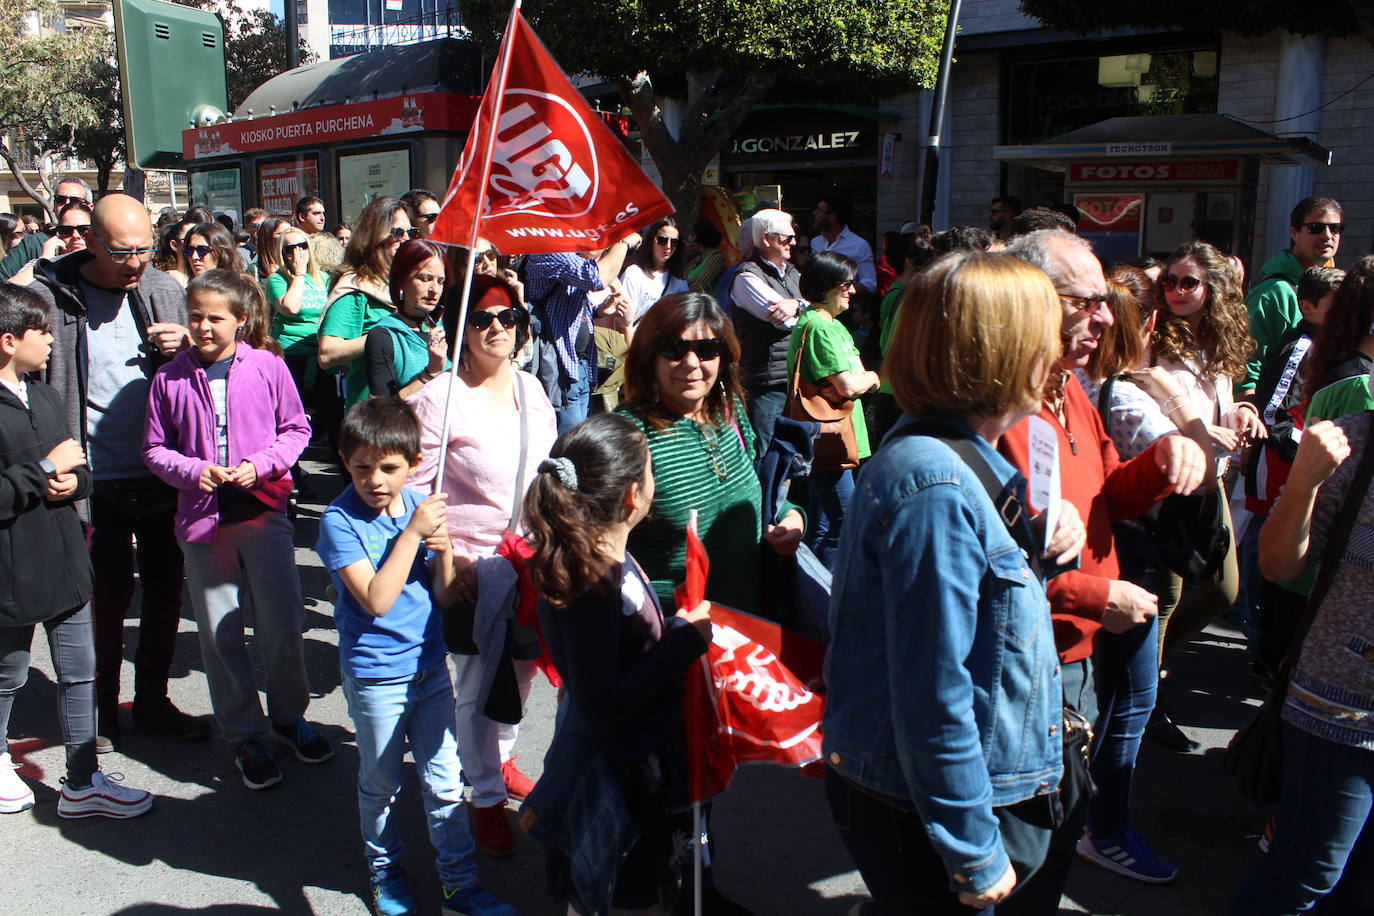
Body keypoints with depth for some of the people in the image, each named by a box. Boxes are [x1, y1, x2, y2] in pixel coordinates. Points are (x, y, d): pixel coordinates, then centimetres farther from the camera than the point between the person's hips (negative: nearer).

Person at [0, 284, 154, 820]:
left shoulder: (44, 397, 9)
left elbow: (79, 468, 16)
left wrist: (74, 480, -5)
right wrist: (46, 469, -18)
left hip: (64, 560, 7)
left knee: (79, 672, 11)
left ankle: (82, 783, 21)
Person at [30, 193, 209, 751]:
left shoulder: (164, 290, 2)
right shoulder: (49, 296, -8)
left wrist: (184, 348, -10)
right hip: (97, 477, -3)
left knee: (165, 585, 12)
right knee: (109, 591, 5)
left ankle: (153, 699, 30)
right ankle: (102, 706, 25)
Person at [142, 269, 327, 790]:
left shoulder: (268, 367, -5)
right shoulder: (171, 378, -1)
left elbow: (296, 429, 2)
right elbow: (154, 447, 6)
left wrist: (261, 464, -13)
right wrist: (192, 470, -12)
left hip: (264, 511, -1)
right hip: (203, 518, 1)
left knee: (283, 625, 6)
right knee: (220, 634, 8)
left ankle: (289, 715, 30)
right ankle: (245, 736, 24)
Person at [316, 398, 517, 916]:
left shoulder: (421, 506, -2)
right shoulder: (340, 521, -15)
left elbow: (447, 598, 1)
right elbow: (376, 600, -25)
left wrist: (443, 548, -17)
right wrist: (412, 534, -26)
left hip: (430, 665, 4)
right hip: (376, 674, -4)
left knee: (445, 781, 11)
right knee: (381, 783, 15)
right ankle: (386, 872, 38)